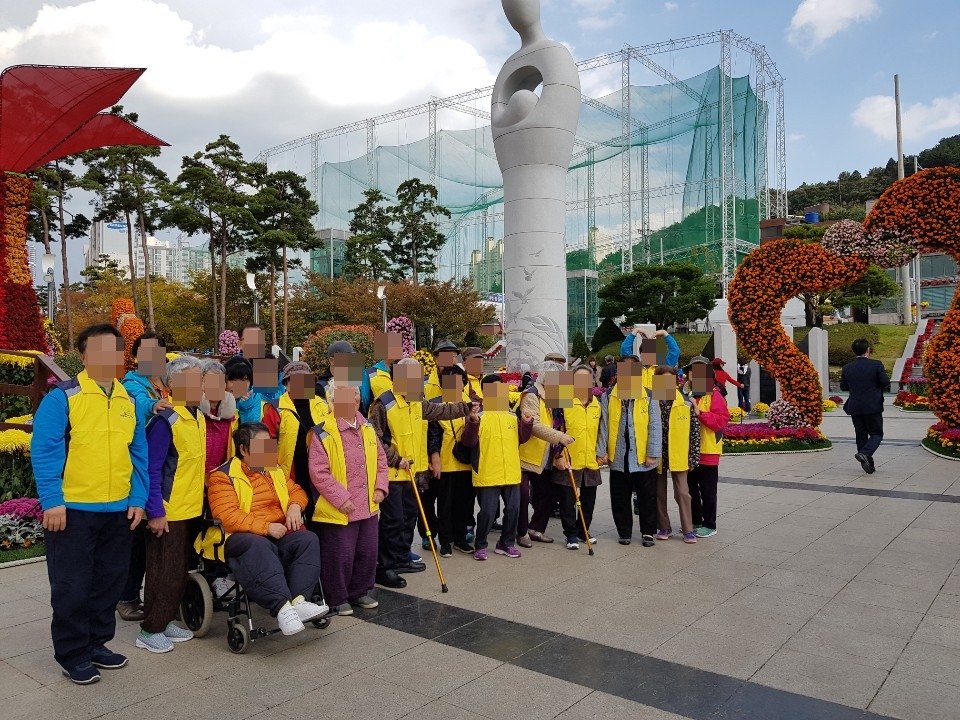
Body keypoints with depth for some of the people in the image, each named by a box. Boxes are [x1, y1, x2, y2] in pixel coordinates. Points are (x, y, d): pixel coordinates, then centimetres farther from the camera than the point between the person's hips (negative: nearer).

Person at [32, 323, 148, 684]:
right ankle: (73, 655, 21)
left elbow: (139, 454, 9)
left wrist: (138, 499, 3)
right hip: (72, 509, -5)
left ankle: (96, 643, 32)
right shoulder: (62, 396, -8)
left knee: (109, 583, 15)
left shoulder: (130, 400, 8)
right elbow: (43, 450, -12)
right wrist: (52, 501, -17)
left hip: (119, 511, 5)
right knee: (72, 587, 6)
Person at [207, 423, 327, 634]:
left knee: (308, 539, -23)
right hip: (244, 538, -6)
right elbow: (228, 517, -14)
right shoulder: (223, 476, -2)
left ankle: (299, 601, -34)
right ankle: (282, 608, -45)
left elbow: (296, 490, 27)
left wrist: (295, 506, 1)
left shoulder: (274, 470, 19)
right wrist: (266, 527, -22)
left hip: (280, 534, 6)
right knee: (258, 548, -39)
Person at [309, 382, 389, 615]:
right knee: (340, 556, 4)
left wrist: (380, 488, 3)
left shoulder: (367, 428, 7)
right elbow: (318, 472, -18)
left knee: (368, 553, 15)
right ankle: (338, 599, 23)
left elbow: (380, 460, 15)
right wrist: (340, 498, -19)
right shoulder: (323, 433, -15)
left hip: (368, 507, 6)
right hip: (338, 511, -6)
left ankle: (360, 592, 33)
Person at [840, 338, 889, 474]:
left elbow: (843, 387, 7)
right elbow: (885, 382, -9)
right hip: (873, 407, -3)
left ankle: (868, 465, 16)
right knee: (877, 434, 8)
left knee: (861, 436, 11)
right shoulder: (876, 365, -9)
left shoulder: (847, 368, 0)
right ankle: (864, 453, -17)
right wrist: (875, 385, 11)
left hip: (855, 407, 3)